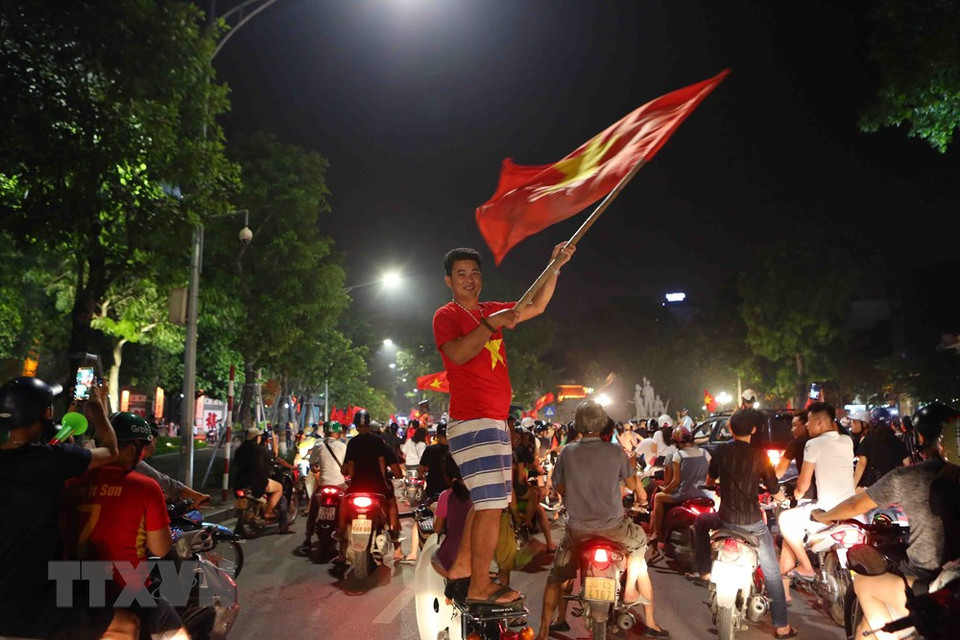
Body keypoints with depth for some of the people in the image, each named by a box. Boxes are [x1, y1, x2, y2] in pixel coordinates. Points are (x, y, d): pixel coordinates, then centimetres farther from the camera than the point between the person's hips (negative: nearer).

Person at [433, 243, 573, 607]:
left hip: (496, 422, 9)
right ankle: (480, 588, -1)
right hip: (472, 422, -9)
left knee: (487, 502, 16)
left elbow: (536, 307, 23)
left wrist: (555, 266, 15)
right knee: (491, 504, -10)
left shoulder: (490, 311, 17)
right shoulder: (446, 315, -4)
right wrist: (492, 324, -26)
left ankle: (463, 566, 29)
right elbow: (458, 354, -22)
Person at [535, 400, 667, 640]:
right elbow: (631, 485, 5)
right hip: (612, 525, -1)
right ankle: (630, 589, 29)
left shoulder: (567, 452, -6)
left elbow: (560, 489, 4)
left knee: (555, 577, 18)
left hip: (577, 527, 1)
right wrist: (631, 465, 23)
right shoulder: (615, 451, -8)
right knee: (639, 541, 32)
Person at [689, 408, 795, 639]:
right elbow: (776, 493, -3)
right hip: (753, 522, -1)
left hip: (725, 520, 1)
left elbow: (709, 481, 13)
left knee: (701, 521, 32)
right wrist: (780, 496, 22)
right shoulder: (759, 454, -8)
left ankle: (704, 571, 26)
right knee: (772, 573, 14)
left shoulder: (721, 450, -3)